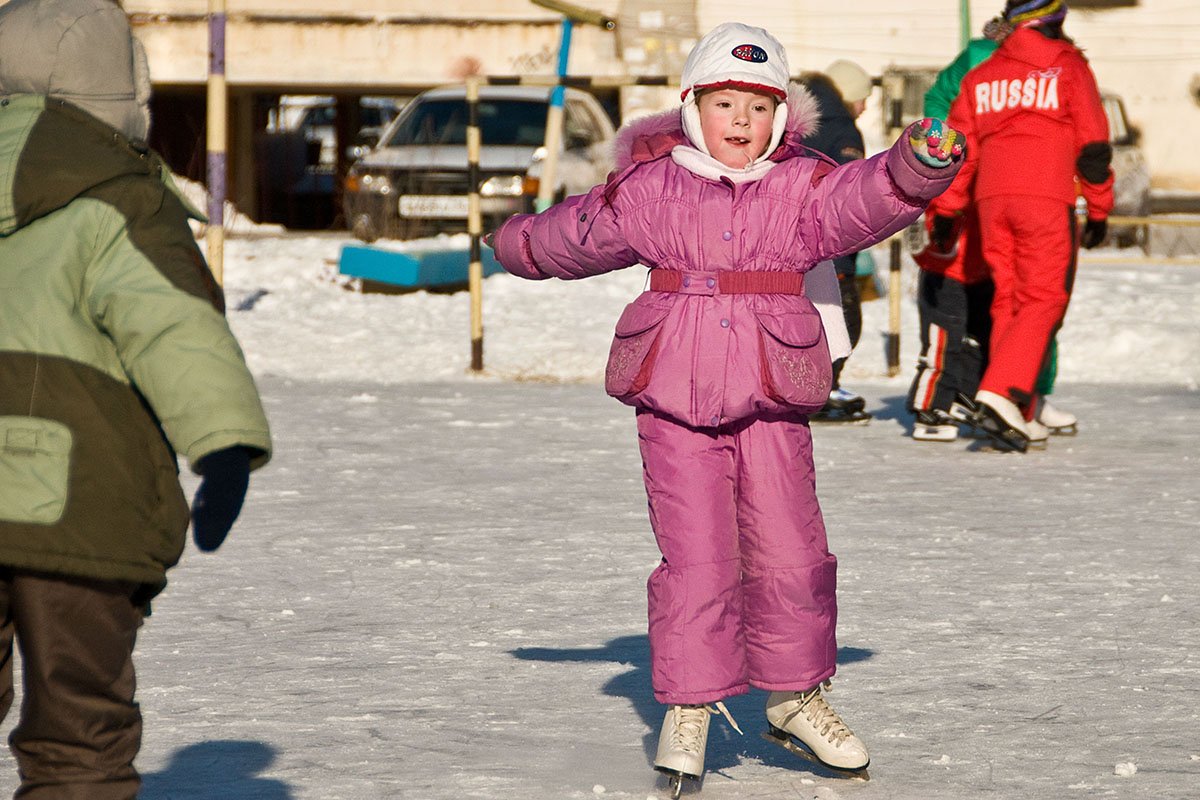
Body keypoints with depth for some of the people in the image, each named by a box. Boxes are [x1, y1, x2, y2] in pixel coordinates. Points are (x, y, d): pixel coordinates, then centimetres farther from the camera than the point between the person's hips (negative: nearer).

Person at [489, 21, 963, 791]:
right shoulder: (649, 190, 4)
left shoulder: (804, 188, 2)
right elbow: (576, 232, 23)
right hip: (675, 404, -1)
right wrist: (519, 244, 39)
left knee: (793, 554, 2)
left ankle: (795, 696, 21)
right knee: (696, 559, -5)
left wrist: (917, 168, -38)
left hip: (770, 403, 1)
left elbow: (866, 198, -17)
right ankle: (688, 711, 6)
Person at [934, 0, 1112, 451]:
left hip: (992, 199, 5)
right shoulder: (1069, 67, 3)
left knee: (1008, 300, 10)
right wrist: (1099, 210, 8)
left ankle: (1017, 416, 6)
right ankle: (1001, 394, -21)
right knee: (1043, 300, -4)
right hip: (1046, 196, -5)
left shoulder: (981, 76, 15)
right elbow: (1092, 145, 1)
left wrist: (946, 211, 18)